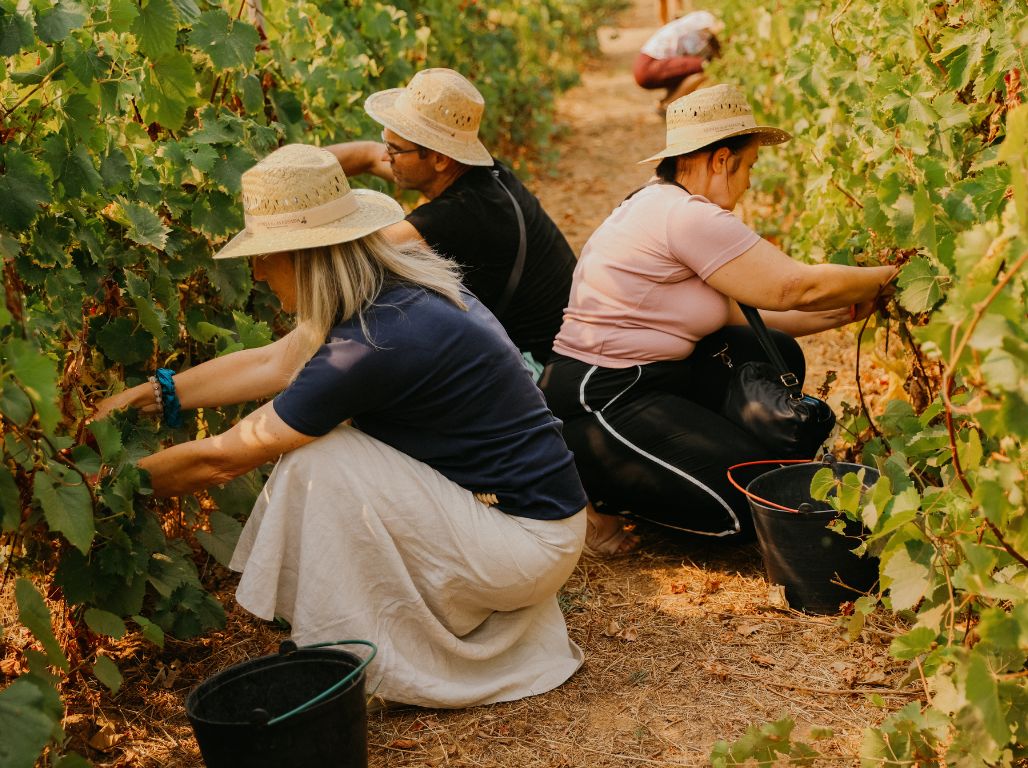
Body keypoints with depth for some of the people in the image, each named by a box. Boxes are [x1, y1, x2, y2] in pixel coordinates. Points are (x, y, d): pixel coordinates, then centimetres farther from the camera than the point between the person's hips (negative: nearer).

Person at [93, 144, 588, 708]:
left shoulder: (371, 345, -25)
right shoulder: (400, 283, 0)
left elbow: (223, 459, -15)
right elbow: (272, 364, 12)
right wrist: (149, 394, 14)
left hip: (528, 547, -9)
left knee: (317, 462, -16)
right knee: (315, 424, 10)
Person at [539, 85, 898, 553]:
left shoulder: (664, 206, 12)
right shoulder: (687, 216, -19)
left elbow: (740, 315, 12)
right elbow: (795, 288, -16)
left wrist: (850, 310, 11)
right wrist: (889, 278, -1)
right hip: (596, 404, -10)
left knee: (775, 357, 12)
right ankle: (593, 486, -3)